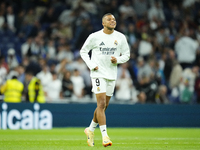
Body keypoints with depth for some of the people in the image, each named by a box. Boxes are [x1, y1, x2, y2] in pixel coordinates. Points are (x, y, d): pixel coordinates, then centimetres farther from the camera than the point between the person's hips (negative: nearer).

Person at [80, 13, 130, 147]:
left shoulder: (121, 38, 4)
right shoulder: (94, 37, -4)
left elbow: (127, 54, 12)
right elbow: (83, 51, 7)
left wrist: (117, 60, -8)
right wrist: (91, 65, -7)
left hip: (112, 75, 4)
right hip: (98, 73, -4)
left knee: (104, 106, 11)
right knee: (101, 104, -15)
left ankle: (91, 129, 32)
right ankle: (105, 136, -17)